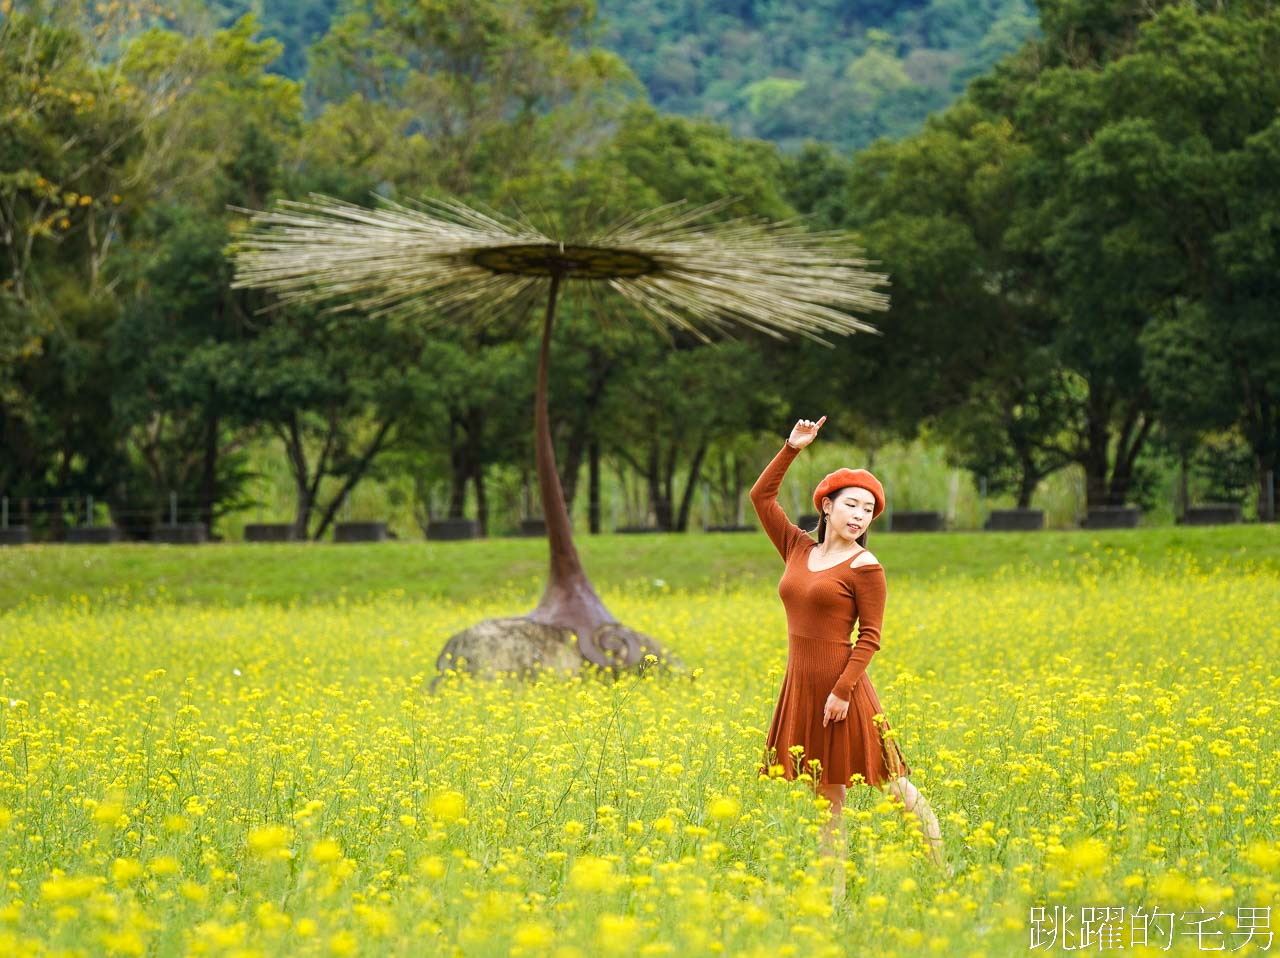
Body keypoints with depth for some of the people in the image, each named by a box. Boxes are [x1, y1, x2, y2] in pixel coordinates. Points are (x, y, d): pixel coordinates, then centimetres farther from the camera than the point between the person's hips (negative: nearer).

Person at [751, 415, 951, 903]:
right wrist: (791, 448, 9)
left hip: (839, 689, -6)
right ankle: (834, 891, 13)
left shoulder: (864, 566, -6)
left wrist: (842, 691, -16)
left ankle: (941, 867, 7)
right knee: (827, 797, 10)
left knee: (892, 786, -2)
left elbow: (870, 638, -9)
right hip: (799, 689, 6)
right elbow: (761, 496, 18)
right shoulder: (799, 548, 11)